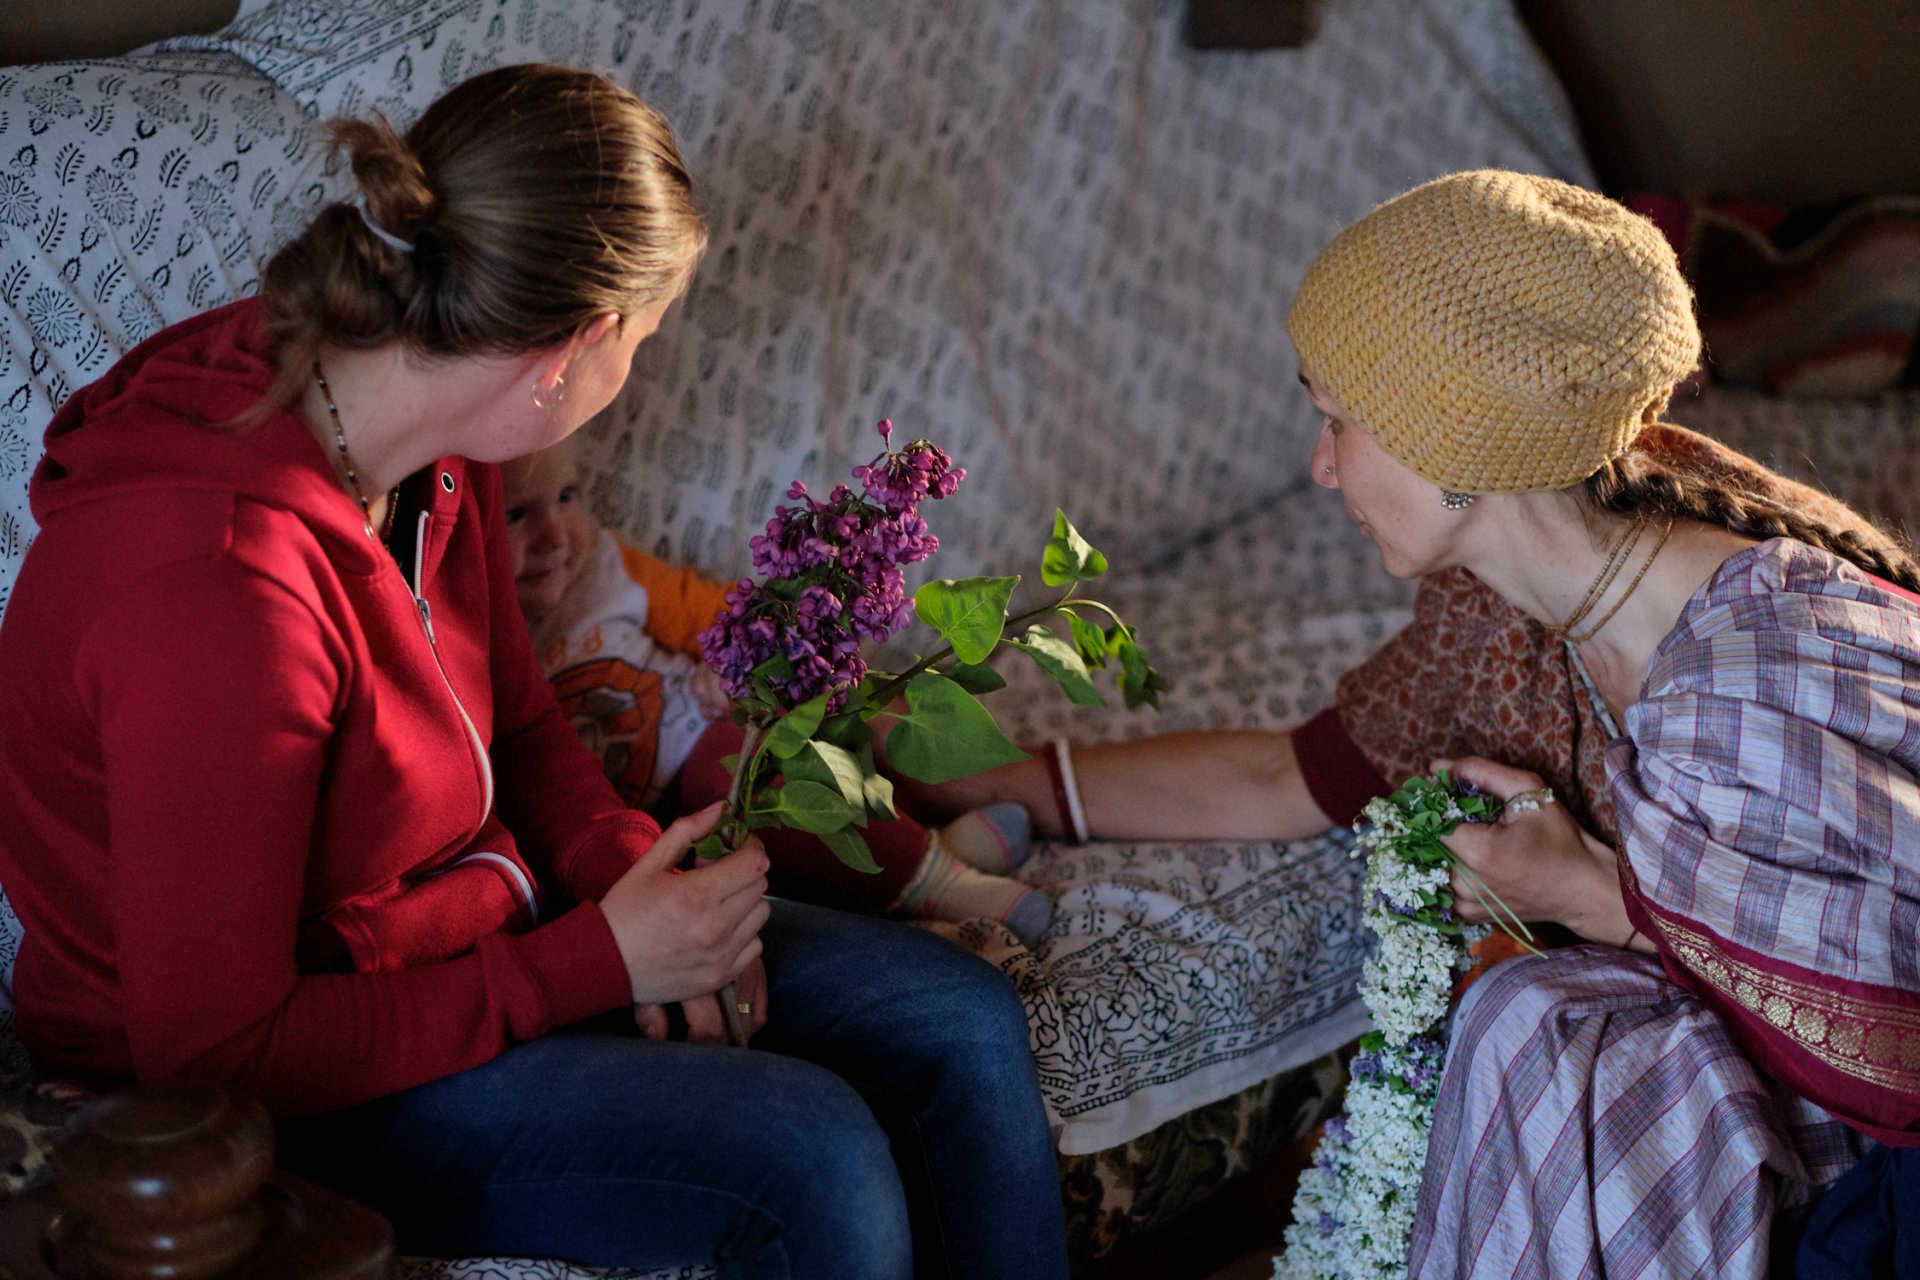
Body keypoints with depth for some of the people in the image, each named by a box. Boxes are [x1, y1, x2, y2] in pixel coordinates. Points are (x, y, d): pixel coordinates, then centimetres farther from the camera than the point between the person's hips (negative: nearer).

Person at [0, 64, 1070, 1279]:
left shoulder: (436, 458, -6)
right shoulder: (219, 589, -34)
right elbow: (221, 1051, -28)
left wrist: (634, 877, -9)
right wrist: (599, 961, -22)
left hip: (460, 927, 9)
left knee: (961, 1026, -2)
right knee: (806, 1152, -25)